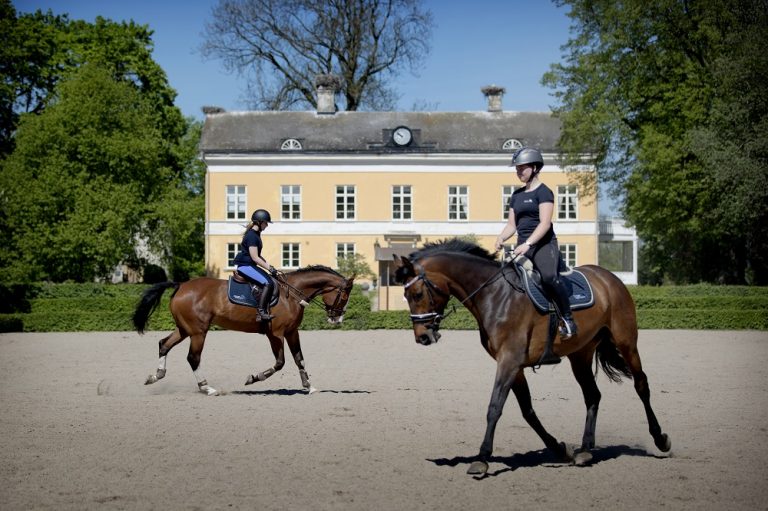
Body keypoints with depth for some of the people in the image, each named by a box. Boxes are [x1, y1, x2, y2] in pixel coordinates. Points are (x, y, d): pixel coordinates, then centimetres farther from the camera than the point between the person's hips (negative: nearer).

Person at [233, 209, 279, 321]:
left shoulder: (256, 234, 16)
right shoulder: (252, 236, -16)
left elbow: (257, 256, 24)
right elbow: (255, 258, -21)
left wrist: (268, 265, 14)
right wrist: (269, 268, -17)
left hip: (250, 265, 11)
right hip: (245, 265, -11)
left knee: (272, 280, 7)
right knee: (268, 283, -24)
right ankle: (261, 311, -26)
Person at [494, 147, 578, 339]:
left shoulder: (543, 192, -4)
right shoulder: (516, 195, 18)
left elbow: (545, 223, -15)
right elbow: (511, 224, 18)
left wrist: (528, 244, -26)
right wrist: (501, 238, -4)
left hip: (543, 244, -8)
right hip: (522, 247, 8)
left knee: (549, 276, -32)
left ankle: (568, 320, -24)